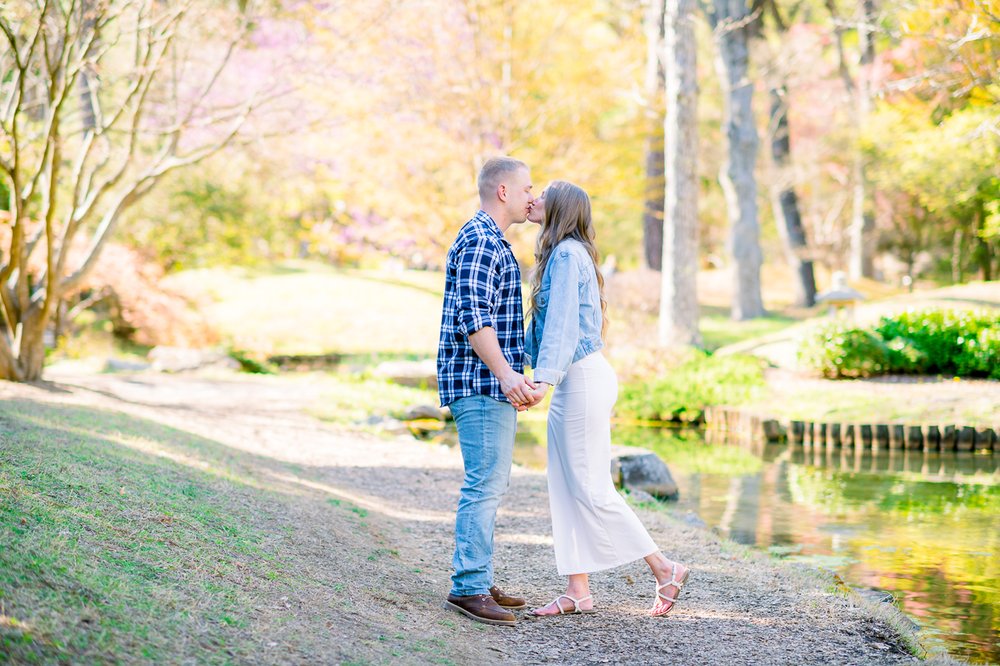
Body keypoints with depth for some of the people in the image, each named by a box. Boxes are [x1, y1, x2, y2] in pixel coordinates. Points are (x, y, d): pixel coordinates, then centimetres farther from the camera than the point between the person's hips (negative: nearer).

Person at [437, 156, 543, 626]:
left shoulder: (490, 240, 22)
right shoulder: (481, 240, -12)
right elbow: (471, 315, -22)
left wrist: (513, 376, 26)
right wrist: (505, 372, -27)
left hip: (491, 383, 11)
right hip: (480, 382, -11)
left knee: (490, 485, 12)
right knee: (485, 485, -12)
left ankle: (477, 582, 16)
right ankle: (468, 587, -11)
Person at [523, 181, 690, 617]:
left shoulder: (567, 255, -13)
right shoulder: (560, 254, 17)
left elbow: (562, 323, -22)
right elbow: (544, 323, 25)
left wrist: (544, 379, -30)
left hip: (584, 379, -10)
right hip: (571, 383, 10)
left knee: (591, 489, -5)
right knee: (566, 489, 8)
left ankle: (665, 570, 3)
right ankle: (578, 591, 11)